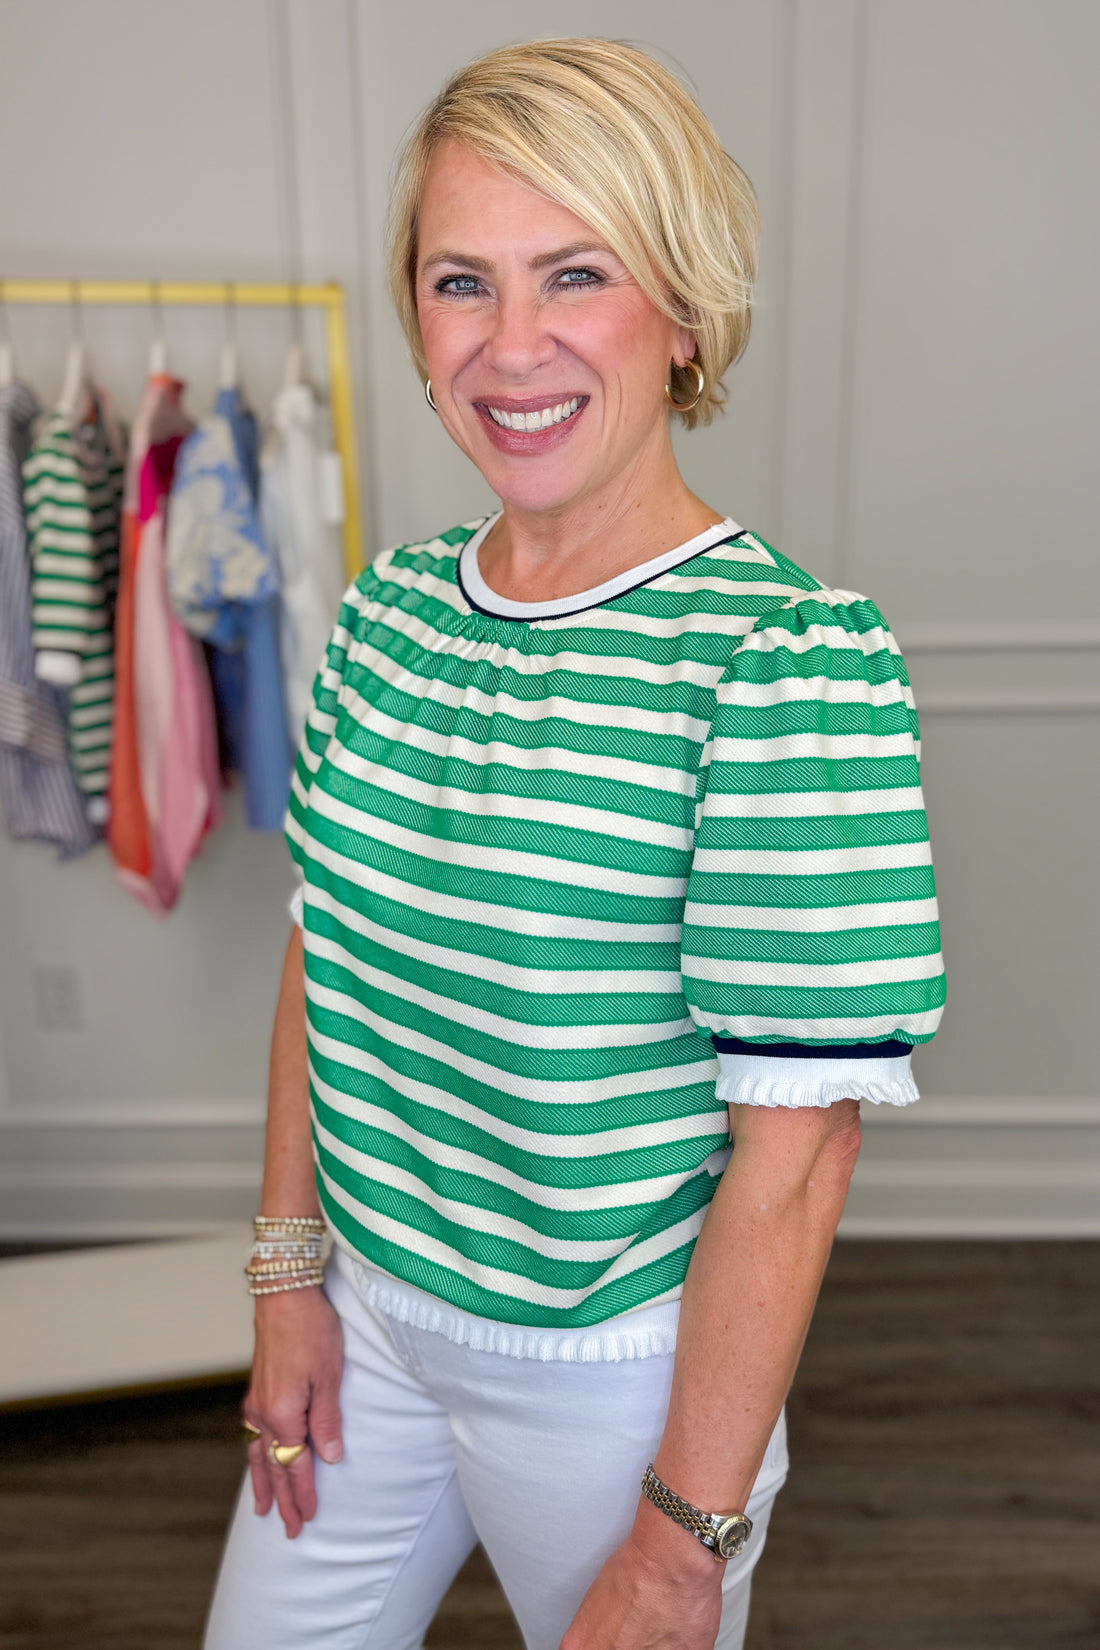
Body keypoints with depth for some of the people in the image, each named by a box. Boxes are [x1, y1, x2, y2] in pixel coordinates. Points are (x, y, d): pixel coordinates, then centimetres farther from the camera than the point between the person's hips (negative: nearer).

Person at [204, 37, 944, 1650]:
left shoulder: (793, 664, -22)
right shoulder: (386, 611, -4)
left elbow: (793, 1154, -20)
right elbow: (323, 955, 5)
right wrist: (292, 1273, 5)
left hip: (614, 1365, -5)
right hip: (367, 1311, 6)